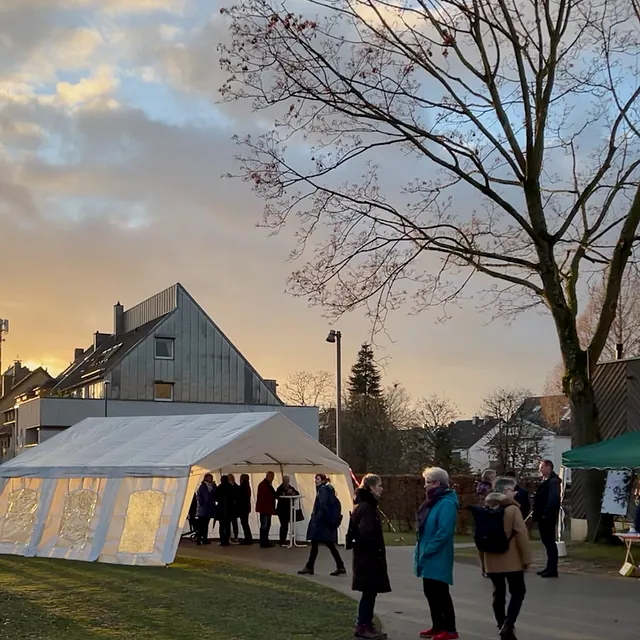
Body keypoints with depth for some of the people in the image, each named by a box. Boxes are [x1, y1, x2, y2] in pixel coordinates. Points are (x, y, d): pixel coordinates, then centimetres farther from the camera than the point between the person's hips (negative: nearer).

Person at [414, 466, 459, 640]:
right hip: (429, 557, 10)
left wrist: (428, 550, -20)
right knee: (430, 592, 14)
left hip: (438, 558, -10)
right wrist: (421, 550, 13)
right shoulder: (433, 501, 12)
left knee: (440, 593, -4)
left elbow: (444, 532, -25)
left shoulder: (446, 503, -18)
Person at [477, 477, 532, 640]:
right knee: (517, 592, 3)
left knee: (498, 594, 12)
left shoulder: (486, 510, 6)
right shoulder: (512, 509, -12)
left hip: (492, 561, 5)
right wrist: (526, 558, -9)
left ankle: (503, 627, 14)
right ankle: (508, 625, -12)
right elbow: (521, 535, -15)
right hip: (512, 561, -5)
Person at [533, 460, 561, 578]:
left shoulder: (553, 481, -13)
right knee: (547, 542, 13)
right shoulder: (546, 481, 17)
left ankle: (552, 569, -3)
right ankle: (550, 567, 20)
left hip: (548, 517, -10)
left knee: (550, 542, -6)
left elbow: (554, 499, -22)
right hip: (543, 517, 10)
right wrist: (537, 513, 11)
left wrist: (545, 514, -23)